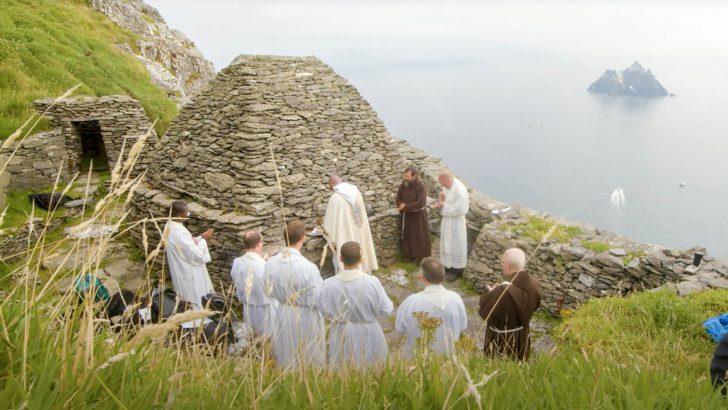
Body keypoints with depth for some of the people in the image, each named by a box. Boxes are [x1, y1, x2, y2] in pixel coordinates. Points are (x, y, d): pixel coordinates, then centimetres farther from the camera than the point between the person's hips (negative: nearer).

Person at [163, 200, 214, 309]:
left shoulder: (171, 226, 0)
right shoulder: (179, 232, -31)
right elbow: (197, 254, -27)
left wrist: (200, 237, 1)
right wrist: (204, 239, -13)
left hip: (182, 271, 10)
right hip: (189, 274, -10)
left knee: (188, 303, 24)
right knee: (197, 305, 8)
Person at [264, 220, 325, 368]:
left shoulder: (271, 263, -14)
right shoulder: (308, 267, -30)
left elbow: (270, 291, 1)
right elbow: (317, 299, -21)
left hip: (283, 314, 5)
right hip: (305, 317, -5)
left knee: (286, 358, 24)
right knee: (309, 358, 18)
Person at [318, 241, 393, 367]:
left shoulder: (329, 284, -18)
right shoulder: (372, 282, -23)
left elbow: (323, 311, -3)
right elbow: (385, 310, -12)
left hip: (341, 336, 2)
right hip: (368, 336, -1)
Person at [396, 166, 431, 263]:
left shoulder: (420, 186, -24)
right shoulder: (404, 183, -6)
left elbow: (421, 203, -27)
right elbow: (398, 196, 7)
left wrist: (406, 207, -23)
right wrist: (401, 205, -14)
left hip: (418, 215, -6)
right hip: (406, 214, 6)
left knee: (419, 237, 7)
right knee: (408, 235, 17)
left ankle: (421, 256, 22)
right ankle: (410, 254, 34)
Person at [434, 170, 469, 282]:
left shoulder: (459, 190, -27)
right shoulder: (446, 186, -2)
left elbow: (460, 209, -26)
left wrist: (443, 206, -24)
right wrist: (441, 198, -13)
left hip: (456, 222, -8)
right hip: (447, 220, 8)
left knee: (456, 246, 6)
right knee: (447, 244, 19)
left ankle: (456, 270, 22)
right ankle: (449, 267, 35)